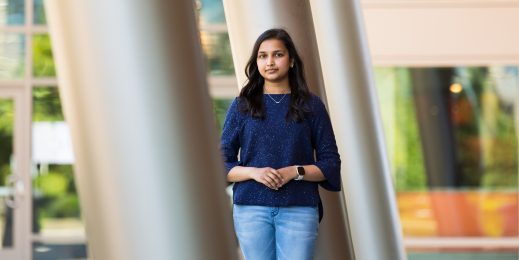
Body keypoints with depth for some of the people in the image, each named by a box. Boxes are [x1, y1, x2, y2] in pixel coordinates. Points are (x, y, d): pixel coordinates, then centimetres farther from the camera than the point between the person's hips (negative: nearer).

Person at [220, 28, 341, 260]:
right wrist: (254, 172, -12)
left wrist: (295, 172, -12)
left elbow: (331, 164, 5)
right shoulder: (241, 106, 8)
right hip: (252, 209, 1)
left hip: (299, 209, -1)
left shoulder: (311, 106, 6)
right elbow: (223, 164, 7)